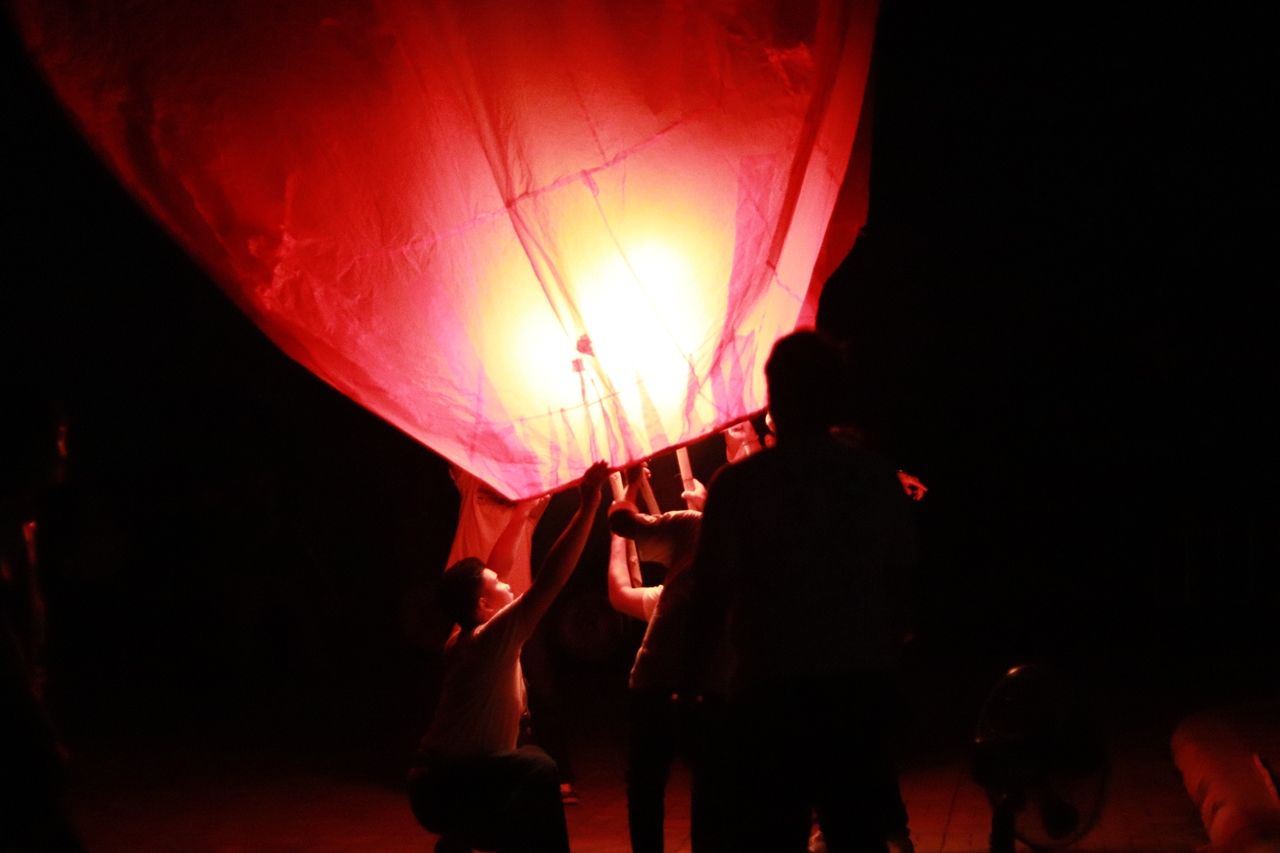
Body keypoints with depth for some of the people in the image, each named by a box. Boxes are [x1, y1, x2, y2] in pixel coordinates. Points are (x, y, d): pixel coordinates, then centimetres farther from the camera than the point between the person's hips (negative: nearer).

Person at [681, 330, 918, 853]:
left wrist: (689, 686, 0)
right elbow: (897, 580, 9)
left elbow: (711, 595, -9)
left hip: (773, 690, -3)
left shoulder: (739, 485, -9)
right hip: (861, 685, 4)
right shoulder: (879, 479, 1)